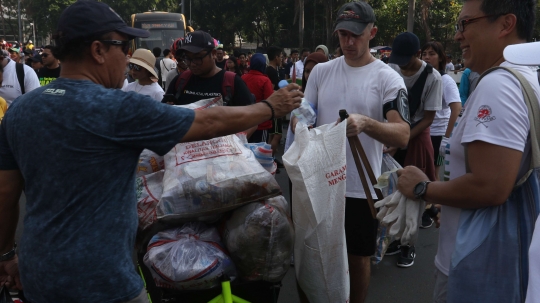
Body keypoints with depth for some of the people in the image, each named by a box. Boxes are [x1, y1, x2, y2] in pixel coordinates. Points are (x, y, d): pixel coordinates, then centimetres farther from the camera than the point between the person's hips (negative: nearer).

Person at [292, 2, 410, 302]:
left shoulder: (387, 78, -7)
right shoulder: (321, 71, 6)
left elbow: (402, 135, -17)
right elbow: (302, 115, 9)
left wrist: (365, 123, -36)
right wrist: (299, 123, -15)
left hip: (360, 188, -3)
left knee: (358, 258, 13)